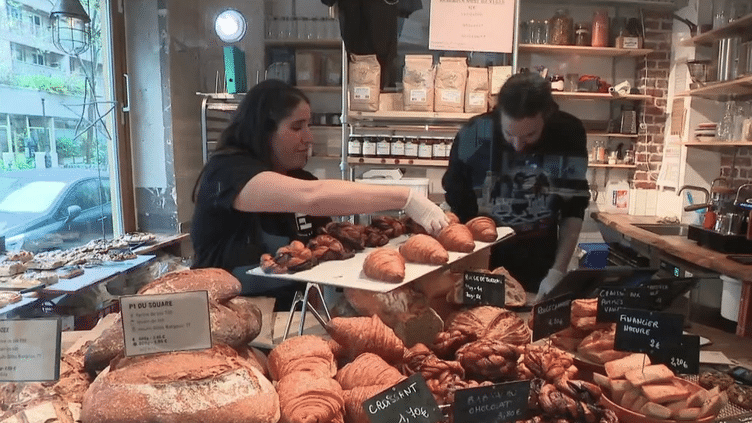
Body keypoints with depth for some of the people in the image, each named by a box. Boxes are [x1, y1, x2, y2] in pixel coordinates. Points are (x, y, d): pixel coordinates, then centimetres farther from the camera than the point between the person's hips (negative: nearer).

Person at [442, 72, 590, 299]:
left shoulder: (570, 135, -14)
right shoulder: (473, 136, -19)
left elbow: (573, 211, -4)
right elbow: (456, 209, -8)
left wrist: (558, 271, -10)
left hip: (538, 266, 1)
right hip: (482, 263, -1)